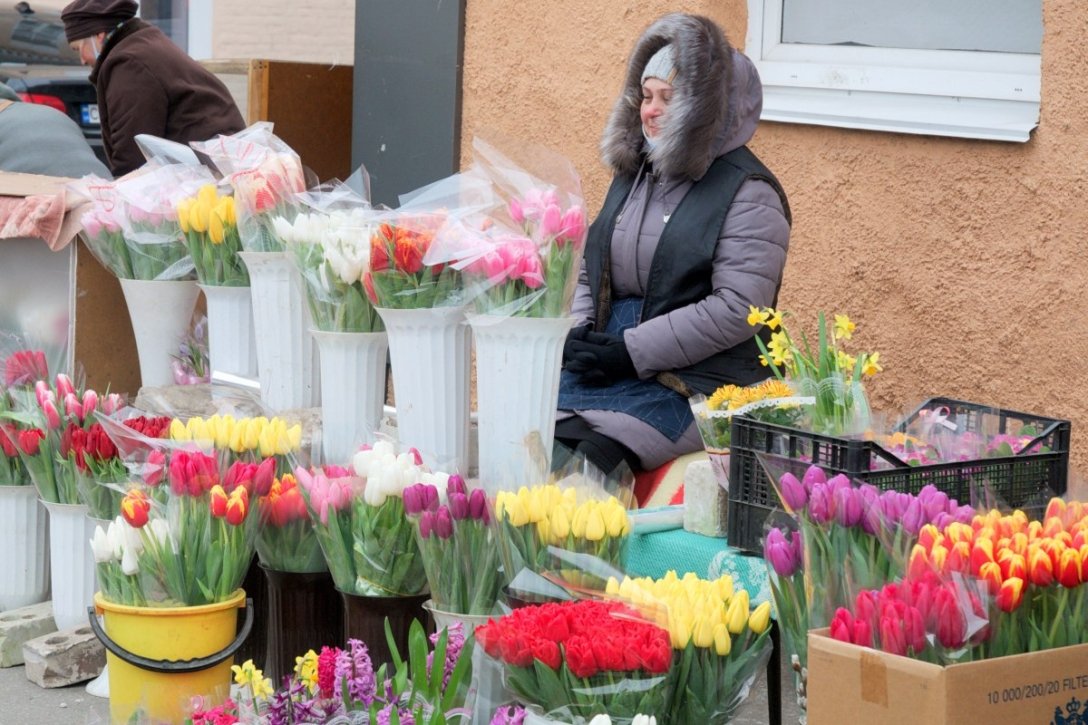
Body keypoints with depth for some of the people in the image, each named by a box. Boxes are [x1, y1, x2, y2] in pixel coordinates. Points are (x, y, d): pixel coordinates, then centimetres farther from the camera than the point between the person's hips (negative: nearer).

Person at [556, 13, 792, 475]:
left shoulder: (748, 194, -6)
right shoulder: (633, 173, 18)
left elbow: (737, 308, -16)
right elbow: (590, 271, 24)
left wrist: (630, 351, -17)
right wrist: (579, 331, 1)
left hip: (696, 383, -7)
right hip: (604, 365, 7)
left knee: (588, 454, -31)